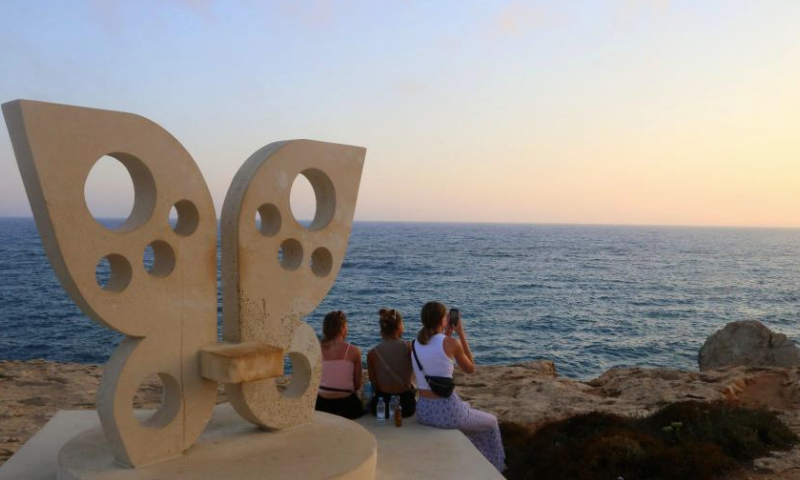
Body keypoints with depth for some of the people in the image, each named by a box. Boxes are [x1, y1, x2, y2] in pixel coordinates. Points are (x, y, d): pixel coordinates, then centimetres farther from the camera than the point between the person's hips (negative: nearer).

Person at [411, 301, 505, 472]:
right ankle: (494, 466, 43)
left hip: (423, 411, 6)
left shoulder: (415, 344, 3)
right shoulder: (452, 343, -13)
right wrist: (461, 334, 6)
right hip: (447, 411, -6)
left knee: (465, 406, 39)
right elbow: (470, 369, 5)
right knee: (491, 422, 26)